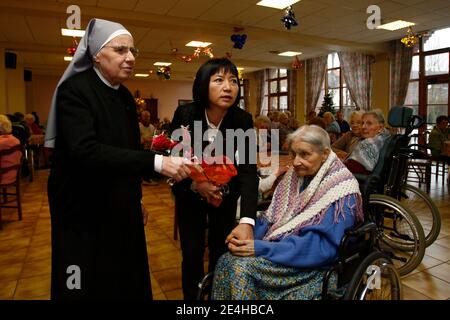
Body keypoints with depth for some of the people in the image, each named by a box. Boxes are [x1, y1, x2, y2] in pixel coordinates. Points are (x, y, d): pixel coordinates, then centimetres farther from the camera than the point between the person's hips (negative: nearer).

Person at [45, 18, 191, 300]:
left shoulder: (125, 96, 7)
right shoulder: (74, 90, -15)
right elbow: (85, 150, -30)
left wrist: (137, 198, 15)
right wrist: (156, 162, -37)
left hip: (122, 209, 7)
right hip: (84, 212, -6)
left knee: (127, 281, 16)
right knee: (87, 286, 7)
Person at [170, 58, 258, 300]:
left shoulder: (243, 120, -22)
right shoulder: (184, 114, -23)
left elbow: (248, 170, -29)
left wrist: (247, 221, -42)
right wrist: (195, 184, -32)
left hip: (225, 195, 1)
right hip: (189, 194, 0)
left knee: (221, 253, 11)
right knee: (192, 254, 6)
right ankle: (192, 297, 34)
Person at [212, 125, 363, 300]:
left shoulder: (341, 190, -15)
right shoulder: (295, 174, 6)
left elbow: (321, 246, -23)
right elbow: (271, 217, 6)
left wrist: (261, 248, -27)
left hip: (312, 266, -6)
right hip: (281, 248, 6)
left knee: (240, 267, -25)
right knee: (227, 260, -17)